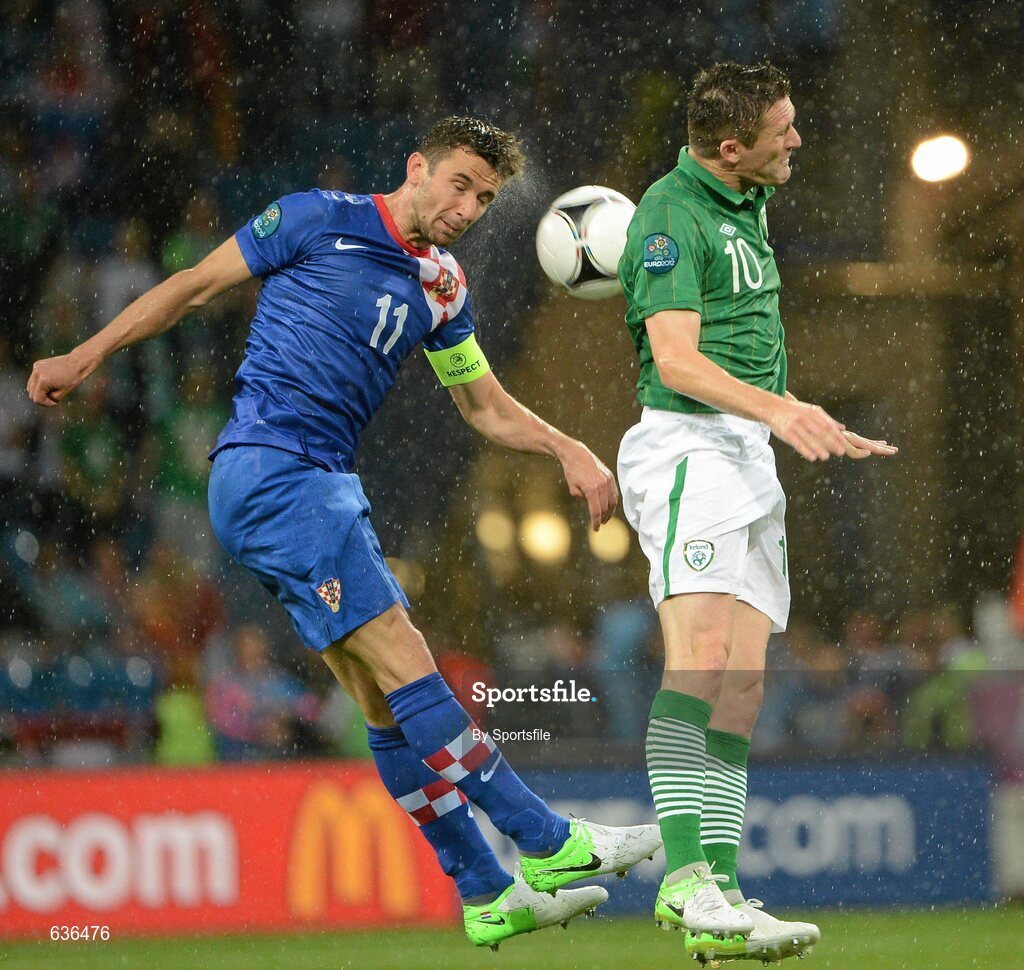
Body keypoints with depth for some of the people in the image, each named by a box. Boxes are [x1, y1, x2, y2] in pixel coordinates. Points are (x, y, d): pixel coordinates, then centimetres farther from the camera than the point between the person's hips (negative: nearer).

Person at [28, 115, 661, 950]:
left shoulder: (442, 286, 15)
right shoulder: (319, 221, -4)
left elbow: (488, 406, 24)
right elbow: (196, 285, 2)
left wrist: (568, 450, 8)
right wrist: (86, 355, 0)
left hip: (324, 487, 8)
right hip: (268, 467, -8)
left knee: (386, 698, 5)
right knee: (403, 662, -13)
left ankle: (489, 897, 4)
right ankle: (548, 845, -15)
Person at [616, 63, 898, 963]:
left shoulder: (746, 208, 20)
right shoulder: (671, 216, -10)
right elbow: (676, 358, -22)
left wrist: (824, 433, 34)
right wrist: (777, 409, -35)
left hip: (750, 455, 9)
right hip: (689, 445, -9)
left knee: (742, 686, 0)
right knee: (700, 655, -24)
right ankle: (684, 876, -33)